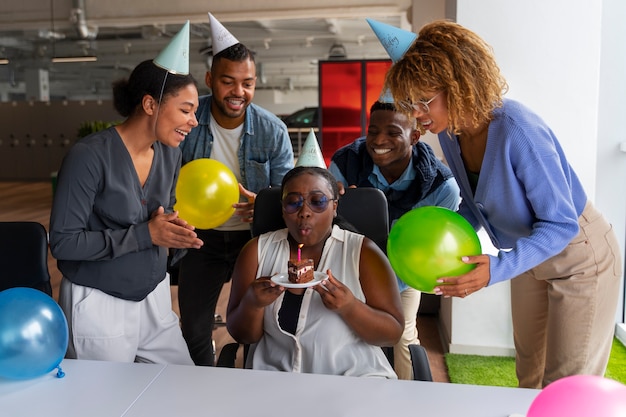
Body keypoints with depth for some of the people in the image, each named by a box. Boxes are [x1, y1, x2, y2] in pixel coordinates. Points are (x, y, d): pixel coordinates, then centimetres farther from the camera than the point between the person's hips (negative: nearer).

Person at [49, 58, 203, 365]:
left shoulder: (170, 153, 1)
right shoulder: (90, 156, -20)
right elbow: (63, 242, -19)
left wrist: (174, 228, -8)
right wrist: (146, 234, -24)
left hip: (155, 297, 6)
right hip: (99, 304, -6)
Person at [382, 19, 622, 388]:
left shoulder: (517, 131, -34)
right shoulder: (450, 133, -10)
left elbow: (561, 223, -29)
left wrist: (499, 268, -41)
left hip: (579, 254, -7)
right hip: (528, 254, 7)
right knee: (529, 375, 21)